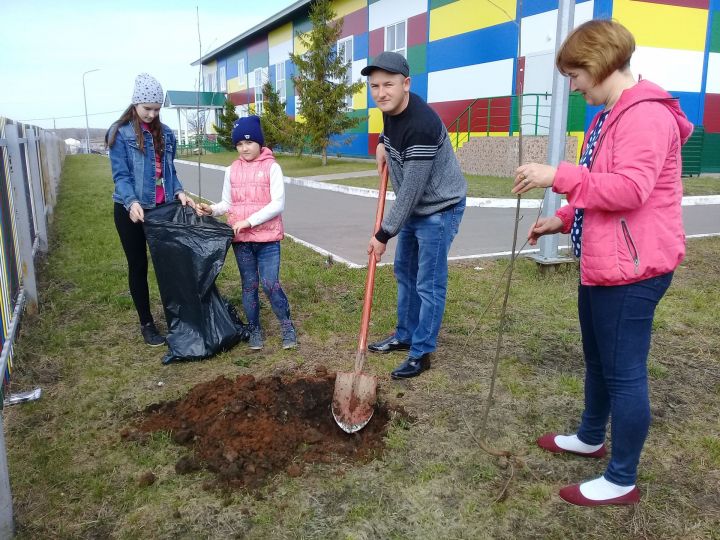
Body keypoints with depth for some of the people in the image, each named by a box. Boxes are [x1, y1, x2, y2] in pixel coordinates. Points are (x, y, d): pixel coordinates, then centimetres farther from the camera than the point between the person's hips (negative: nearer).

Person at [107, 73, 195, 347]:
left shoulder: (165, 133, 7)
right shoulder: (120, 133, -7)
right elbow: (121, 175, -13)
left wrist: (179, 192, -8)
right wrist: (131, 202, -30)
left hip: (162, 208, 4)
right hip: (132, 210, -3)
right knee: (138, 266, 7)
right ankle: (146, 324, 18)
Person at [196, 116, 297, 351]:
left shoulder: (271, 167, -5)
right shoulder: (232, 170, 7)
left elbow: (278, 204, -11)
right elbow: (227, 203, 13)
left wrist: (249, 221, -17)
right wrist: (212, 210, -8)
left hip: (268, 238, -3)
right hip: (240, 239, 4)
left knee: (270, 284, -5)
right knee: (249, 285, 10)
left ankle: (287, 326, 14)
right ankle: (255, 329, 24)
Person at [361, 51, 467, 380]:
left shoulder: (420, 126, -31)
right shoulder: (390, 108, -3)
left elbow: (410, 192, -29)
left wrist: (383, 235, -22)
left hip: (439, 209, -10)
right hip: (413, 208, 10)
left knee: (428, 285, -4)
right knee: (404, 272, 18)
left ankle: (420, 354, 9)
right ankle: (404, 336, 33)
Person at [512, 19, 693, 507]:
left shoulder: (647, 115, -18)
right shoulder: (610, 116, 16)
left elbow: (629, 191, -28)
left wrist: (558, 176, -24)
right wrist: (564, 220, 12)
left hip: (631, 270, -11)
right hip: (602, 264, 11)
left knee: (624, 372, -1)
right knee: (598, 361, 23)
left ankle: (622, 481, 14)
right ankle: (591, 438, 42)